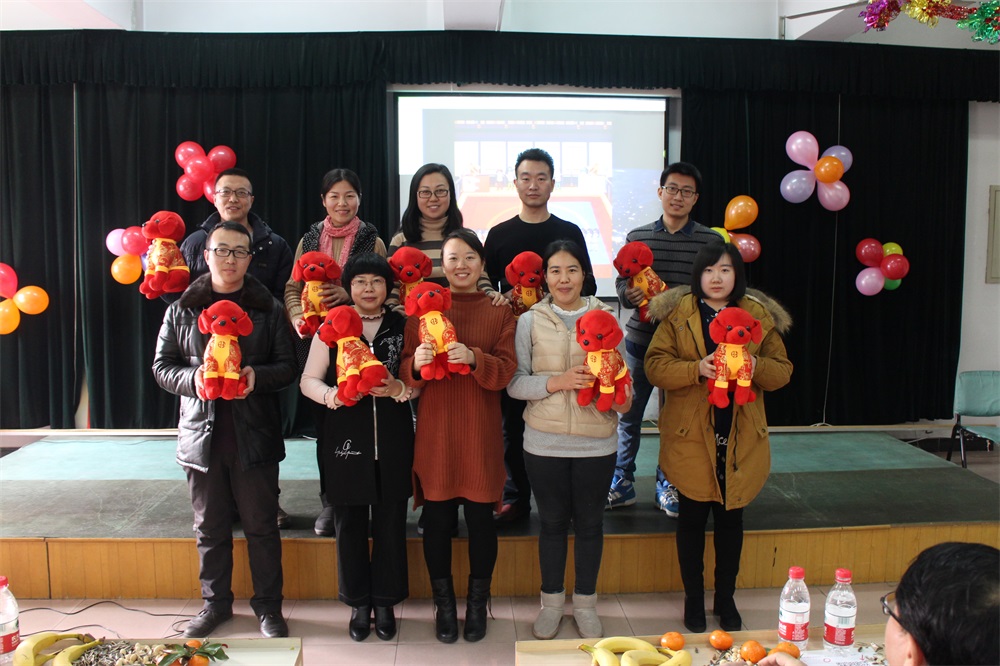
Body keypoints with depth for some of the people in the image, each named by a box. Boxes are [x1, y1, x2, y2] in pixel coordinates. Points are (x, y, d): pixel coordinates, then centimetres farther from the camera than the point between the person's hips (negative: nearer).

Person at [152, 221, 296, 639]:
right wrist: (193, 378, -13)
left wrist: (257, 376, -18)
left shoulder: (269, 309, 5)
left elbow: (287, 367, 3)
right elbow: (162, 366, 7)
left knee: (261, 525, 5)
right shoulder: (181, 310, 8)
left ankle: (268, 606, 20)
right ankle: (215, 602, 28)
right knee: (210, 527, 11)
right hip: (202, 433, 2)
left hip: (254, 435, -1)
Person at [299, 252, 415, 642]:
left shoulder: (402, 326, 6)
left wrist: (398, 387, -15)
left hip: (392, 441, 1)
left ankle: (385, 602, 23)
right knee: (349, 524, 5)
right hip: (344, 440, 0)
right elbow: (309, 380, 3)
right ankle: (358, 603, 23)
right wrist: (333, 395, -17)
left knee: (390, 523, 5)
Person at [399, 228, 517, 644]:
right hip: (434, 430, 0)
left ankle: (478, 603, 22)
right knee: (437, 519, 3)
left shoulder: (499, 311, 6)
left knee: (480, 516, 4)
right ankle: (444, 603, 20)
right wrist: (416, 363, -20)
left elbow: (506, 371, -4)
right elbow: (406, 371, 2)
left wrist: (474, 358, -23)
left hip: (480, 431, 0)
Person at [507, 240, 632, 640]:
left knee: (590, 522, 12)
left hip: (596, 442, 1)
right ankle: (551, 602, 30)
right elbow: (514, 382, -3)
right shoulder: (530, 321, 0)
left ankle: (586, 603, 30)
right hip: (544, 442, 0)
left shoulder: (605, 318, 2)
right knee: (552, 521, 12)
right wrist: (556, 382, -18)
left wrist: (622, 397, -16)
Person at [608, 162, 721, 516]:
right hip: (640, 339, 1)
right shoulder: (638, 236, 4)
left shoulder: (711, 241, 0)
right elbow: (621, 282, 6)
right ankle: (622, 482, 24)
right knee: (628, 414, 8)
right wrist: (629, 294, -16)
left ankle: (667, 485, 27)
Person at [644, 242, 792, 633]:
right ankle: (693, 599, 26)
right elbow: (654, 365, -9)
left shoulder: (759, 316, 5)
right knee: (692, 517, 8)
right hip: (690, 435, -2)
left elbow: (782, 370, 5)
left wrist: (757, 366, -17)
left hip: (740, 437, 2)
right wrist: (696, 368, -24)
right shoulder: (677, 314, -2)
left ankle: (725, 598, 30)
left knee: (731, 517, 13)